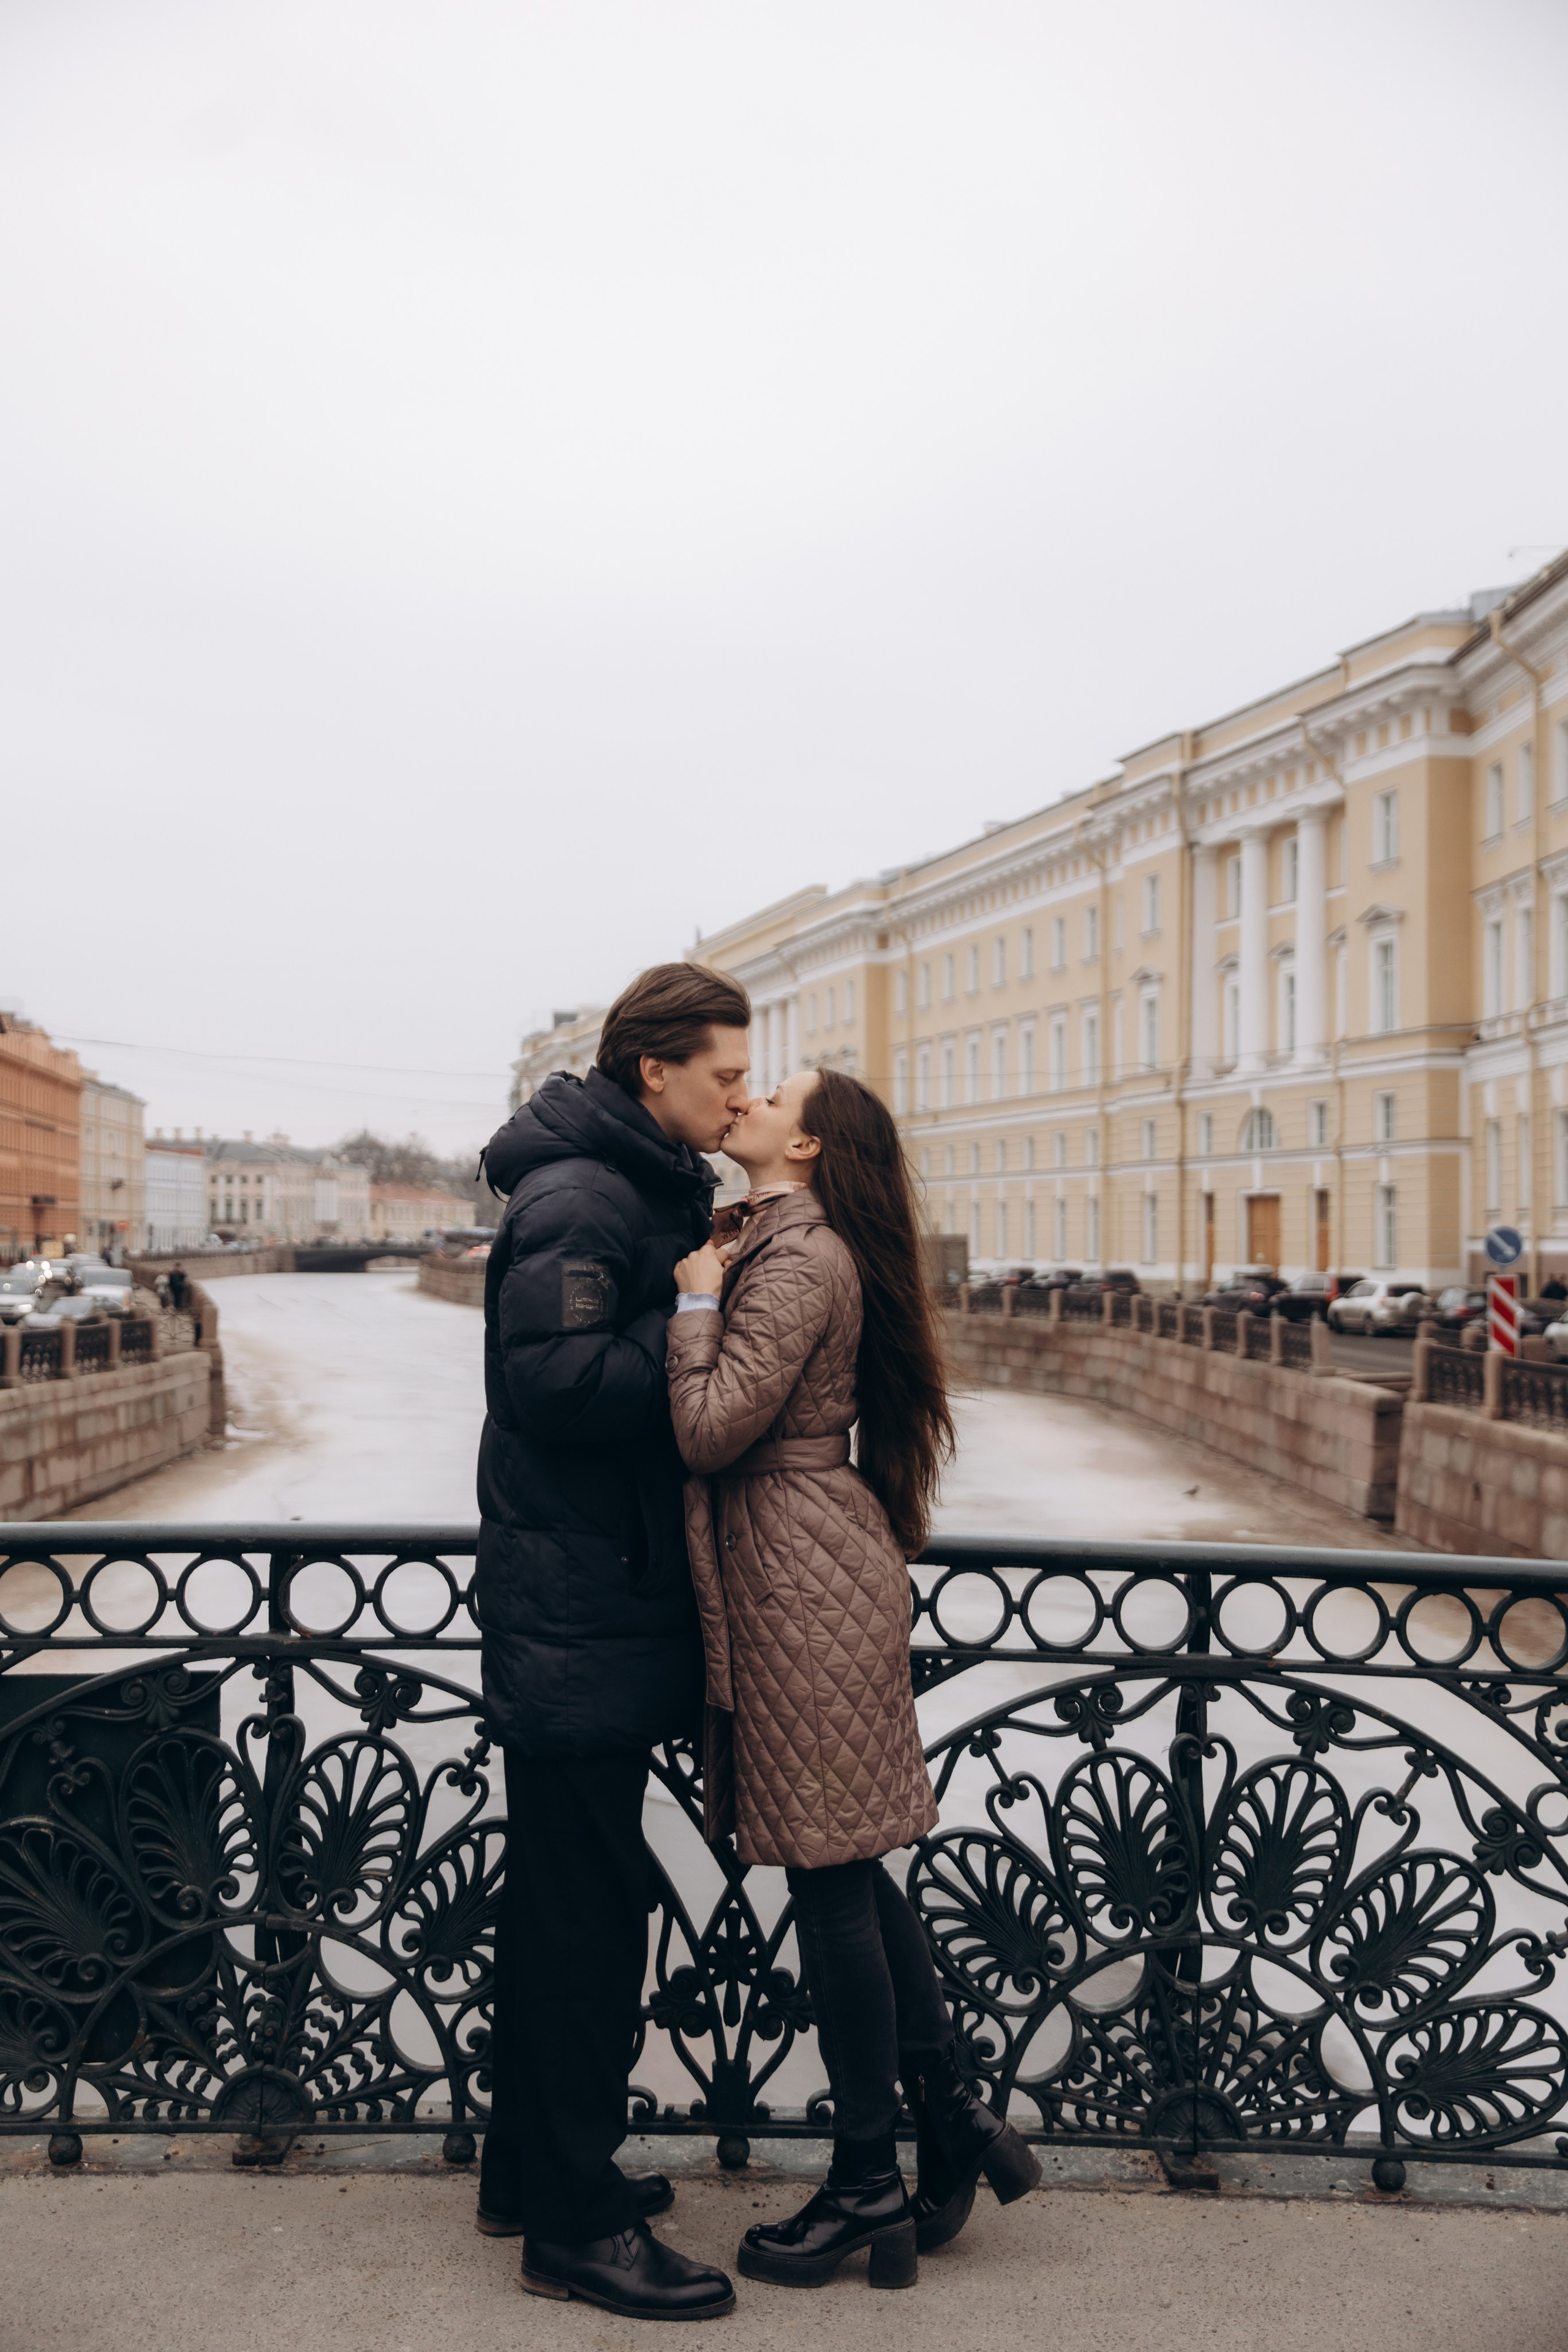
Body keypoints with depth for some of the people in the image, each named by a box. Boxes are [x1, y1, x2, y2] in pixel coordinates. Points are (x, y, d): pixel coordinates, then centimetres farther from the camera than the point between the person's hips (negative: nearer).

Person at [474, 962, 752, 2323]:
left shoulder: (657, 1191, 15)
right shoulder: (578, 1201, -17)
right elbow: (561, 1385, -26)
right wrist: (698, 1307, -19)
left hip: (603, 1606, 10)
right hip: (578, 1611, -10)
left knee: (566, 1903, 19)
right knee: (588, 1916, 0)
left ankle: (534, 2172, 34)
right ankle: (574, 2224, 15)